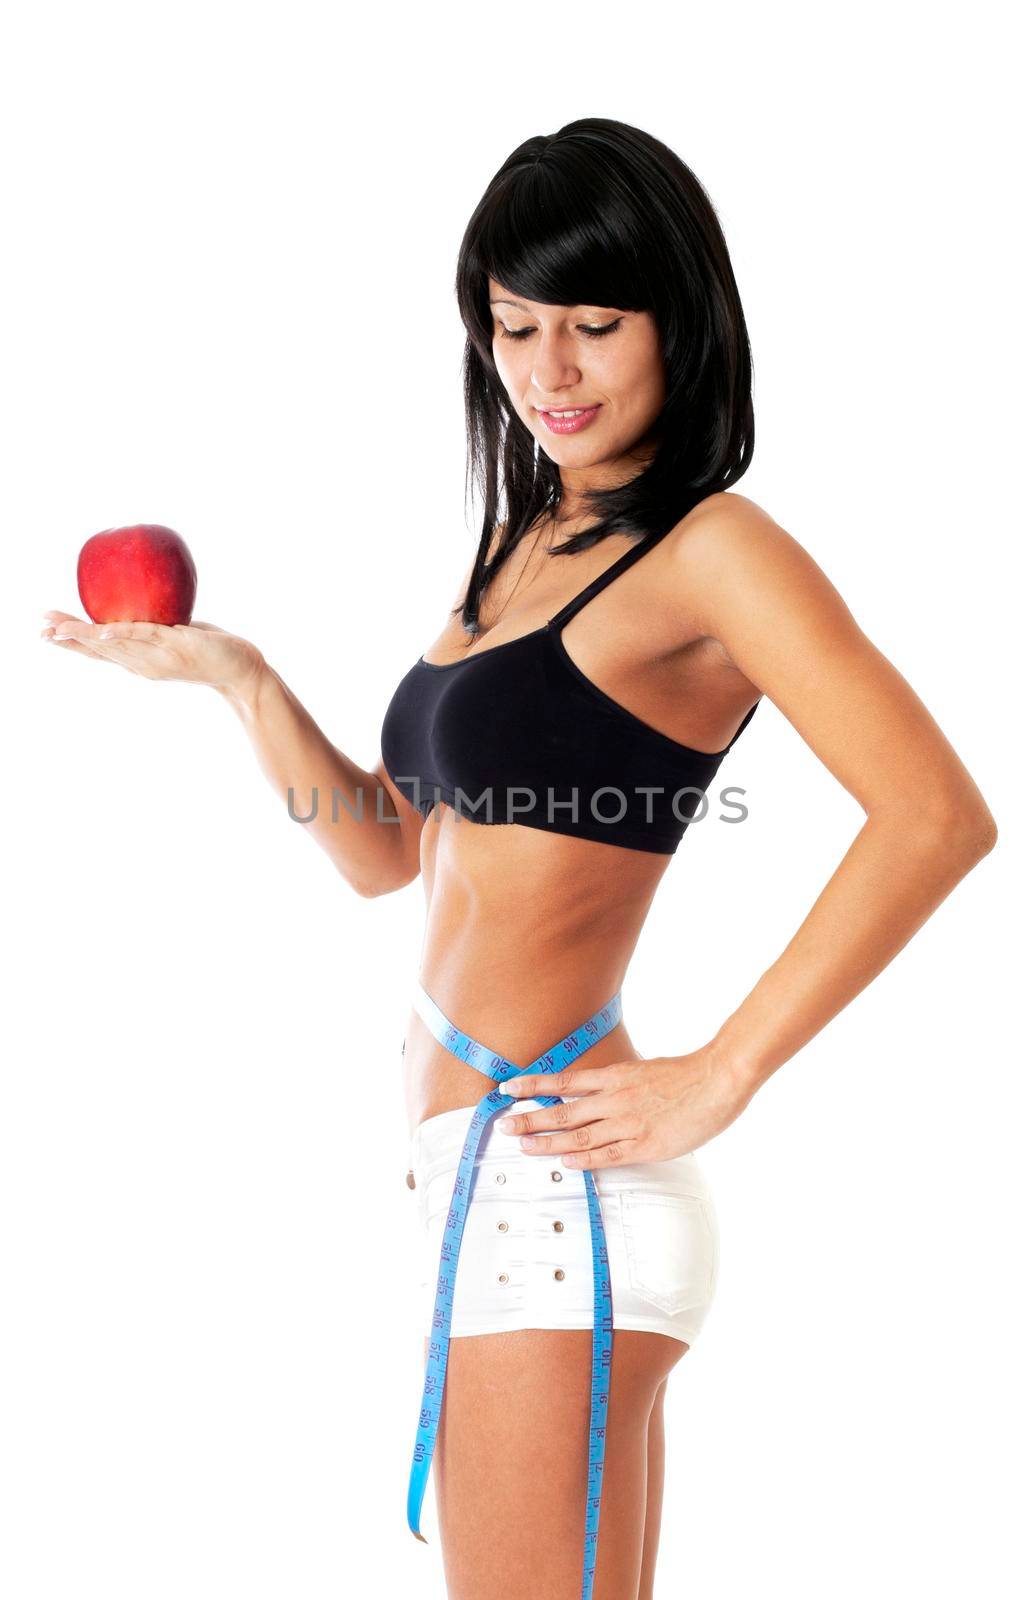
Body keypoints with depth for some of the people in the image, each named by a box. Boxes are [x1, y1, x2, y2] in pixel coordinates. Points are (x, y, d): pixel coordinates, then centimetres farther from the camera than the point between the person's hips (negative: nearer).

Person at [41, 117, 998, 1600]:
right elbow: (385, 852, 20)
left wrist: (715, 1081, -20)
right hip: (474, 1169, 8)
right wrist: (236, 673, 9)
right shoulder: (523, 549, 17)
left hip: (546, 1166, -8)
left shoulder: (710, 546, -8)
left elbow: (939, 814, -20)